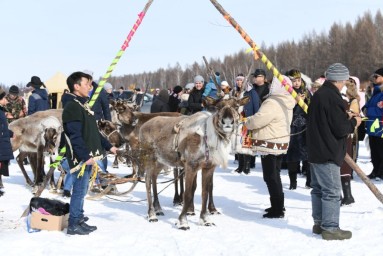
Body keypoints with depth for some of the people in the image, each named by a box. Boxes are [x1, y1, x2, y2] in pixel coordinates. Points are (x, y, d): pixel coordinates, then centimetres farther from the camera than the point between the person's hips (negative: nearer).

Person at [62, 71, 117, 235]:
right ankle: (73, 225, 2)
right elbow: (75, 136, -21)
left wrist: (108, 146, 21)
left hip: (88, 156, 10)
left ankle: (79, 220, 24)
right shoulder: (72, 107, -15)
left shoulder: (83, 105, 16)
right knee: (80, 190, -5)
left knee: (82, 189, 15)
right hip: (81, 157, -10)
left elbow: (93, 131, 22)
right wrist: (86, 156, -24)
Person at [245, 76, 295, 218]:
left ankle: (277, 209, -2)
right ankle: (278, 205, 30)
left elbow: (257, 120, -25)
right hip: (280, 144, 10)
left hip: (269, 145, -10)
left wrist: (247, 122, -4)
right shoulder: (286, 104, 11)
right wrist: (252, 122, 14)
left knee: (271, 177, -4)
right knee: (275, 176, 20)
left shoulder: (272, 104, -22)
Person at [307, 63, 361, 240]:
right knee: (332, 191, -3)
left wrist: (345, 118, 12)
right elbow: (341, 129, -20)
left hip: (316, 151, 10)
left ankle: (319, 223, 25)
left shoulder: (318, 95, 10)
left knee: (319, 188, 16)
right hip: (328, 153, -10)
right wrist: (353, 122, -1)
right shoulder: (333, 98, -20)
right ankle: (330, 228, 0)